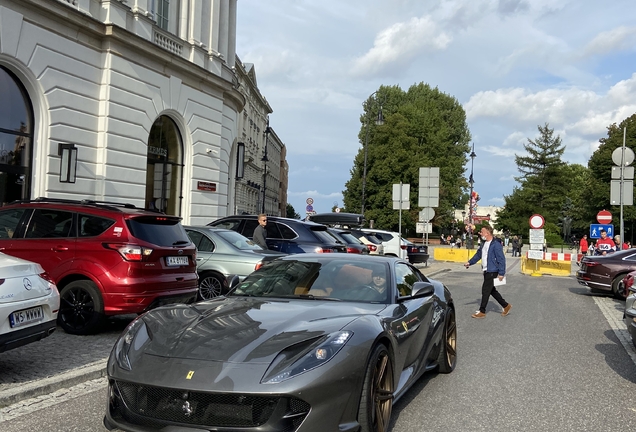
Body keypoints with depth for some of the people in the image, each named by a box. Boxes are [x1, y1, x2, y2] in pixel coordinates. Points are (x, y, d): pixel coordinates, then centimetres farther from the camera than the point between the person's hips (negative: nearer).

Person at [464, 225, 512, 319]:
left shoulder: (496, 245, -17)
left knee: (485, 291, -3)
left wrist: (501, 273, -20)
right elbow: (478, 254, 20)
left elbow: (501, 259, -18)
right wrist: (470, 262, 10)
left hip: (492, 272, -9)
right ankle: (506, 306, 31)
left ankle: (482, 312, 8)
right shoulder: (484, 244, 10)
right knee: (491, 290, 17)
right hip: (486, 271, 9)